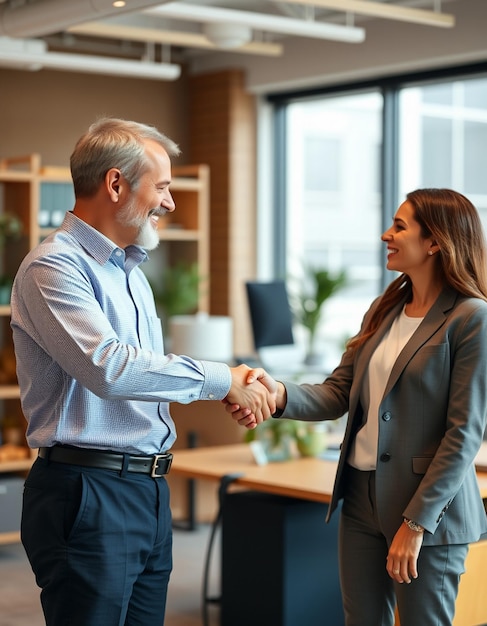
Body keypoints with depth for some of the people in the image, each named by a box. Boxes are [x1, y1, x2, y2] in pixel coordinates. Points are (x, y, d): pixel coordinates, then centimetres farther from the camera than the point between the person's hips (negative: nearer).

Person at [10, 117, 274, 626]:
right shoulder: (54, 266, -14)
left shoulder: (129, 269, 17)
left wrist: (234, 391, 5)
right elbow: (110, 368, -27)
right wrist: (220, 379, -18)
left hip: (149, 488, 9)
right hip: (87, 493, -9)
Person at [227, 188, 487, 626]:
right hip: (362, 497, 7)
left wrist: (416, 524, -17)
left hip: (428, 507, -6)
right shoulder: (384, 310, 9)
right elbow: (338, 394, 5)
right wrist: (280, 393, -16)